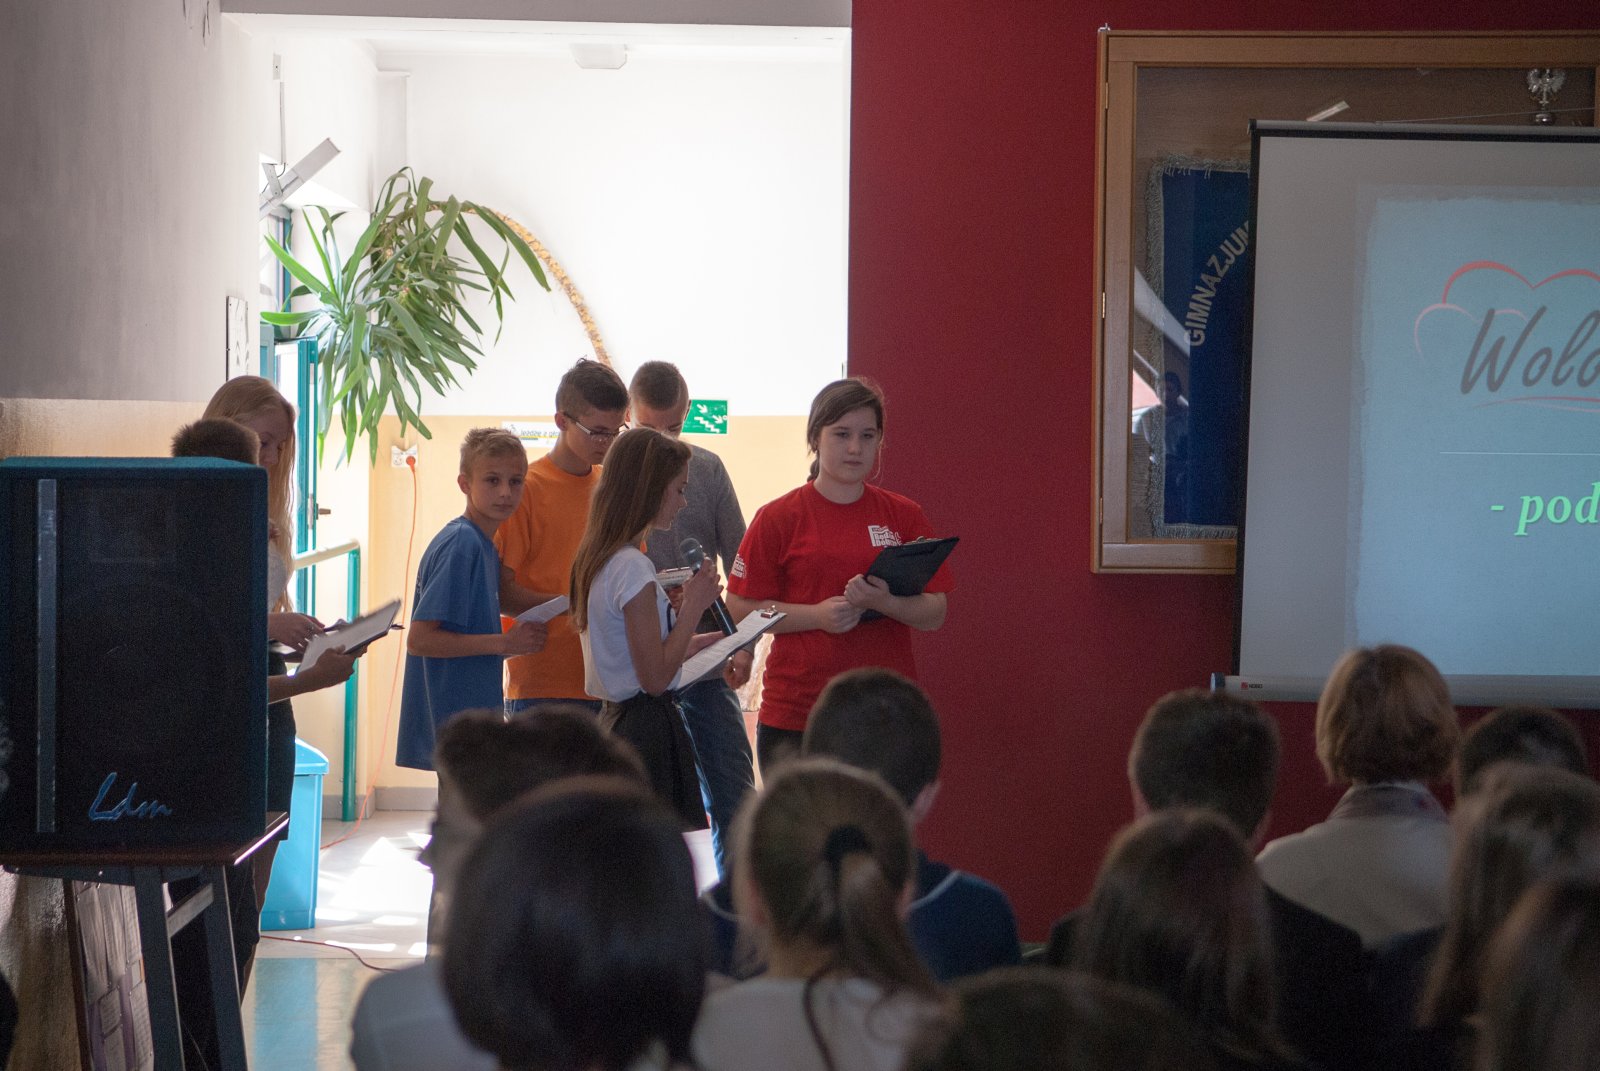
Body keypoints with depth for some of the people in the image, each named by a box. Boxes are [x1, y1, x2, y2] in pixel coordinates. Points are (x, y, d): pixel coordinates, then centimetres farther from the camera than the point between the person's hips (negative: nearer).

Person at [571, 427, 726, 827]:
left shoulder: (598, 559, 13)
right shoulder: (632, 568, -16)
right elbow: (655, 677, -16)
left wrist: (701, 641, 20)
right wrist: (694, 605, -8)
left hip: (615, 718, 10)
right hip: (649, 728, -10)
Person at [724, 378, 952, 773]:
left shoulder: (903, 516, 9)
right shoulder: (778, 518, 2)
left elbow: (935, 614, 5)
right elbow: (740, 608, 0)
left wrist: (884, 602, -15)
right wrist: (817, 614, -13)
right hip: (795, 711, -2)